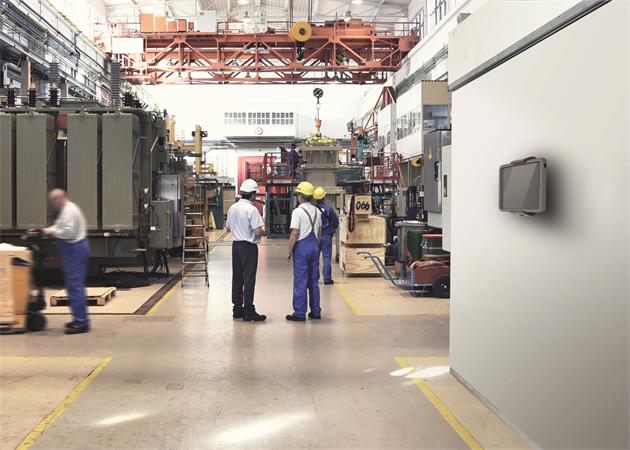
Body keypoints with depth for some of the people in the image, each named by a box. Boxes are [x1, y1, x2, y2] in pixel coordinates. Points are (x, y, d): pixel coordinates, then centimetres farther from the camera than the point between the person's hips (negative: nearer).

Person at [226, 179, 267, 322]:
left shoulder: (232, 208, 6)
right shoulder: (252, 209, -16)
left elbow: (228, 228, 16)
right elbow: (258, 231, -20)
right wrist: (264, 231, 0)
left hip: (236, 245, 7)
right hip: (249, 246, -7)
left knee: (237, 277, 12)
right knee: (249, 278, -3)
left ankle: (237, 308, 19)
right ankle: (248, 311, -2)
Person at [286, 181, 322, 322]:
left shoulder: (297, 211, -13)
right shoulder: (317, 211, 10)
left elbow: (295, 233, -17)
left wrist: (289, 250, -9)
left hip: (302, 247, -7)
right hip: (314, 246, 7)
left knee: (300, 281, -2)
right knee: (314, 280, 13)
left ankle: (299, 313, 1)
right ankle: (315, 311, 18)